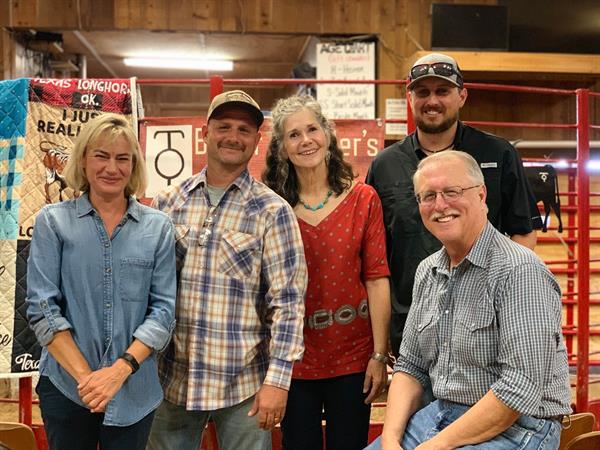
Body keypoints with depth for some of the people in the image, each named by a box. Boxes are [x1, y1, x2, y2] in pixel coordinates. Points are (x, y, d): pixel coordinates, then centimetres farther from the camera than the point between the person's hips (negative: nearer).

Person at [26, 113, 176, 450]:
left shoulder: (158, 227, 1)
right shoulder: (53, 221, -1)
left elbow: (164, 309, -3)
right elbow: (41, 308, -6)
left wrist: (121, 369, -15)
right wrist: (85, 375, -14)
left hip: (135, 390, 1)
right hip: (65, 387, -1)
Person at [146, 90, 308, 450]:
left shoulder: (273, 211, -6)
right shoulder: (169, 203, 4)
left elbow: (287, 300, -9)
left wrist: (278, 379, -14)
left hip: (243, 383, -3)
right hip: (172, 379, 3)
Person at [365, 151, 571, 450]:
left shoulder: (520, 271, -17)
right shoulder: (427, 272, 7)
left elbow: (521, 390, -22)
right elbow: (410, 367, 10)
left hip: (516, 426, -6)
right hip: (441, 414, 6)